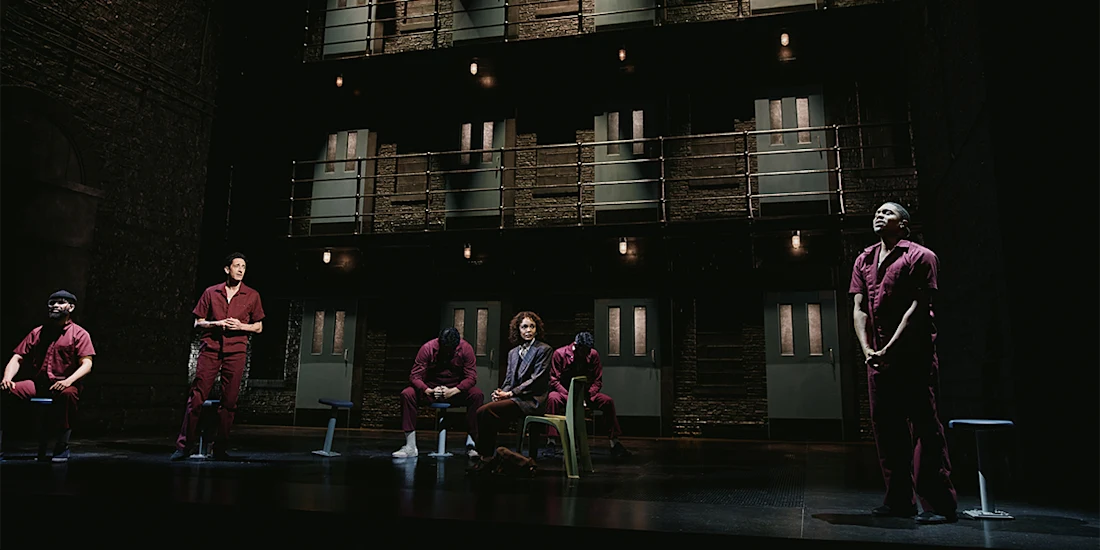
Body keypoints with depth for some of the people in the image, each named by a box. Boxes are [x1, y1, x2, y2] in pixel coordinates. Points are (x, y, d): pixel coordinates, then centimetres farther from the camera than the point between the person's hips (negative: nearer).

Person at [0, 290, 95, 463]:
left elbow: (86, 364, -8)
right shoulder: (37, 332, 16)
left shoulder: (79, 333, 3)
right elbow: (17, 358, 12)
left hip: (63, 386, -4)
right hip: (36, 384, 4)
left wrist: (68, 381, -25)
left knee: (68, 394, -39)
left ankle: (62, 447, -28)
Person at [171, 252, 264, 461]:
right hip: (210, 349, 0)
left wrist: (241, 326, -7)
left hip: (236, 352, 0)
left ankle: (220, 448, 9)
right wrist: (216, 323, -7)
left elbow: (258, 327, 12)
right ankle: (183, 445, 3)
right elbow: (197, 323, 11)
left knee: (229, 401, 1)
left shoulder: (252, 295, 9)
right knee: (197, 397, -4)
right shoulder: (211, 293, 9)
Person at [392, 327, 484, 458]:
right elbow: (415, 376, -14)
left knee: (477, 395, -31)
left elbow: (471, 377, -14)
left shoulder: (466, 348, -12)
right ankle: (410, 446, -23)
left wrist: (453, 391, -30)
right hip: (431, 389, 1)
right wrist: (428, 391, -34)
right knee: (407, 394, -27)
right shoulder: (427, 348, -13)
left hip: (456, 390, 0)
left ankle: (471, 445, -26)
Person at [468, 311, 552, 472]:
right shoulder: (513, 353, 20)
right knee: (482, 412, -22)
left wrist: (510, 393, -13)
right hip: (514, 398, 7)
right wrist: (501, 392, -6)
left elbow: (536, 379, -10)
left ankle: (486, 458, -13)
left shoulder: (544, 350, -1)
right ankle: (485, 457, -16)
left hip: (532, 400, -6)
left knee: (486, 411, -25)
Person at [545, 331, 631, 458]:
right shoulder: (559, 354, -13)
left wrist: (587, 396, -16)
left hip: (585, 394, 3)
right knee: (553, 399, -37)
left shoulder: (593, 355, -3)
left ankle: (614, 444, -13)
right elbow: (554, 380, -13)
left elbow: (597, 381, 2)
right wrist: (570, 396, -25)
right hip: (564, 393, -3)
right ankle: (551, 442, -36)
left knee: (608, 401, -19)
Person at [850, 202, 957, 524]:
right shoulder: (864, 261, 15)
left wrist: (890, 349, -15)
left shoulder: (920, 257, -2)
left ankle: (938, 504, 1)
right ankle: (899, 500, 17)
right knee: (885, 428, 8)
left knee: (924, 426, -6)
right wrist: (866, 349, -6)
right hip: (878, 358, 6)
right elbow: (858, 309, 8)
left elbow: (917, 307, -10)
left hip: (914, 355, -6)